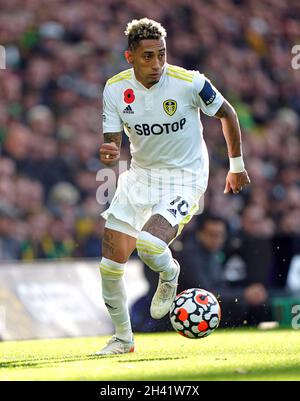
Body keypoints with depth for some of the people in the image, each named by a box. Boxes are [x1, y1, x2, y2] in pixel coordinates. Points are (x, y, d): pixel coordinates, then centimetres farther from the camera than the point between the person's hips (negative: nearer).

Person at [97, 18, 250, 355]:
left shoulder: (189, 83, -18)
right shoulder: (115, 89, -9)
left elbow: (227, 114, -1)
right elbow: (111, 144, -6)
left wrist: (236, 166, 7)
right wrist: (107, 154, -32)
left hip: (184, 179, -4)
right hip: (139, 176, 4)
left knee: (149, 247, -28)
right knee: (109, 262, -2)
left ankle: (170, 276, 10)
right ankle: (123, 338, 20)